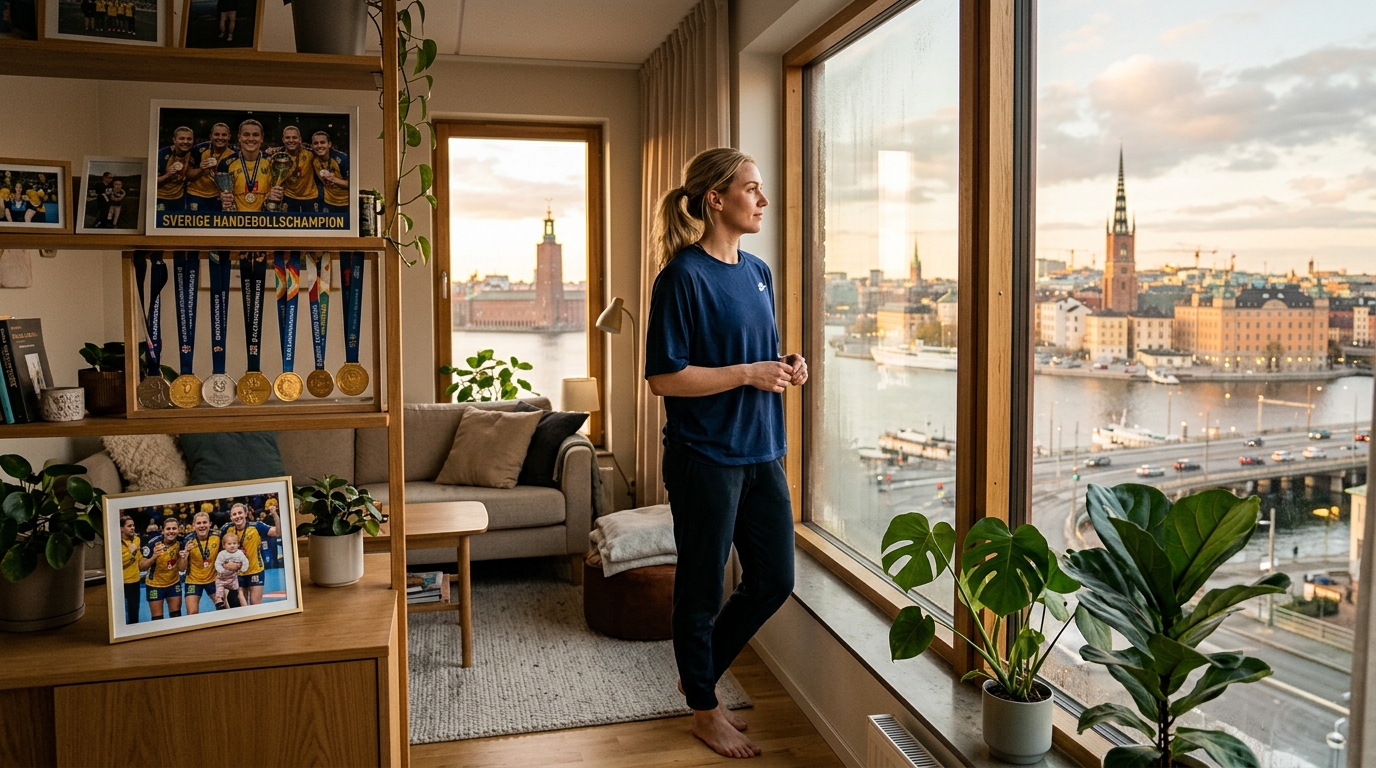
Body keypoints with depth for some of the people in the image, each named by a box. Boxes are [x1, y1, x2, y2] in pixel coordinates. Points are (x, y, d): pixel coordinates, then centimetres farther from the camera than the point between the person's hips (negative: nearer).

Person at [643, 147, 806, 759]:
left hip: (761, 451, 8)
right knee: (703, 587, 8)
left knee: (775, 578, 14)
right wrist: (749, 373, -19)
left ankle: (699, 674, 34)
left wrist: (786, 369, 1)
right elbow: (664, 377, -17)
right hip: (705, 456, -8)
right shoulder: (683, 276, -13)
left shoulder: (757, 272, 11)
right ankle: (705, 709, 28)